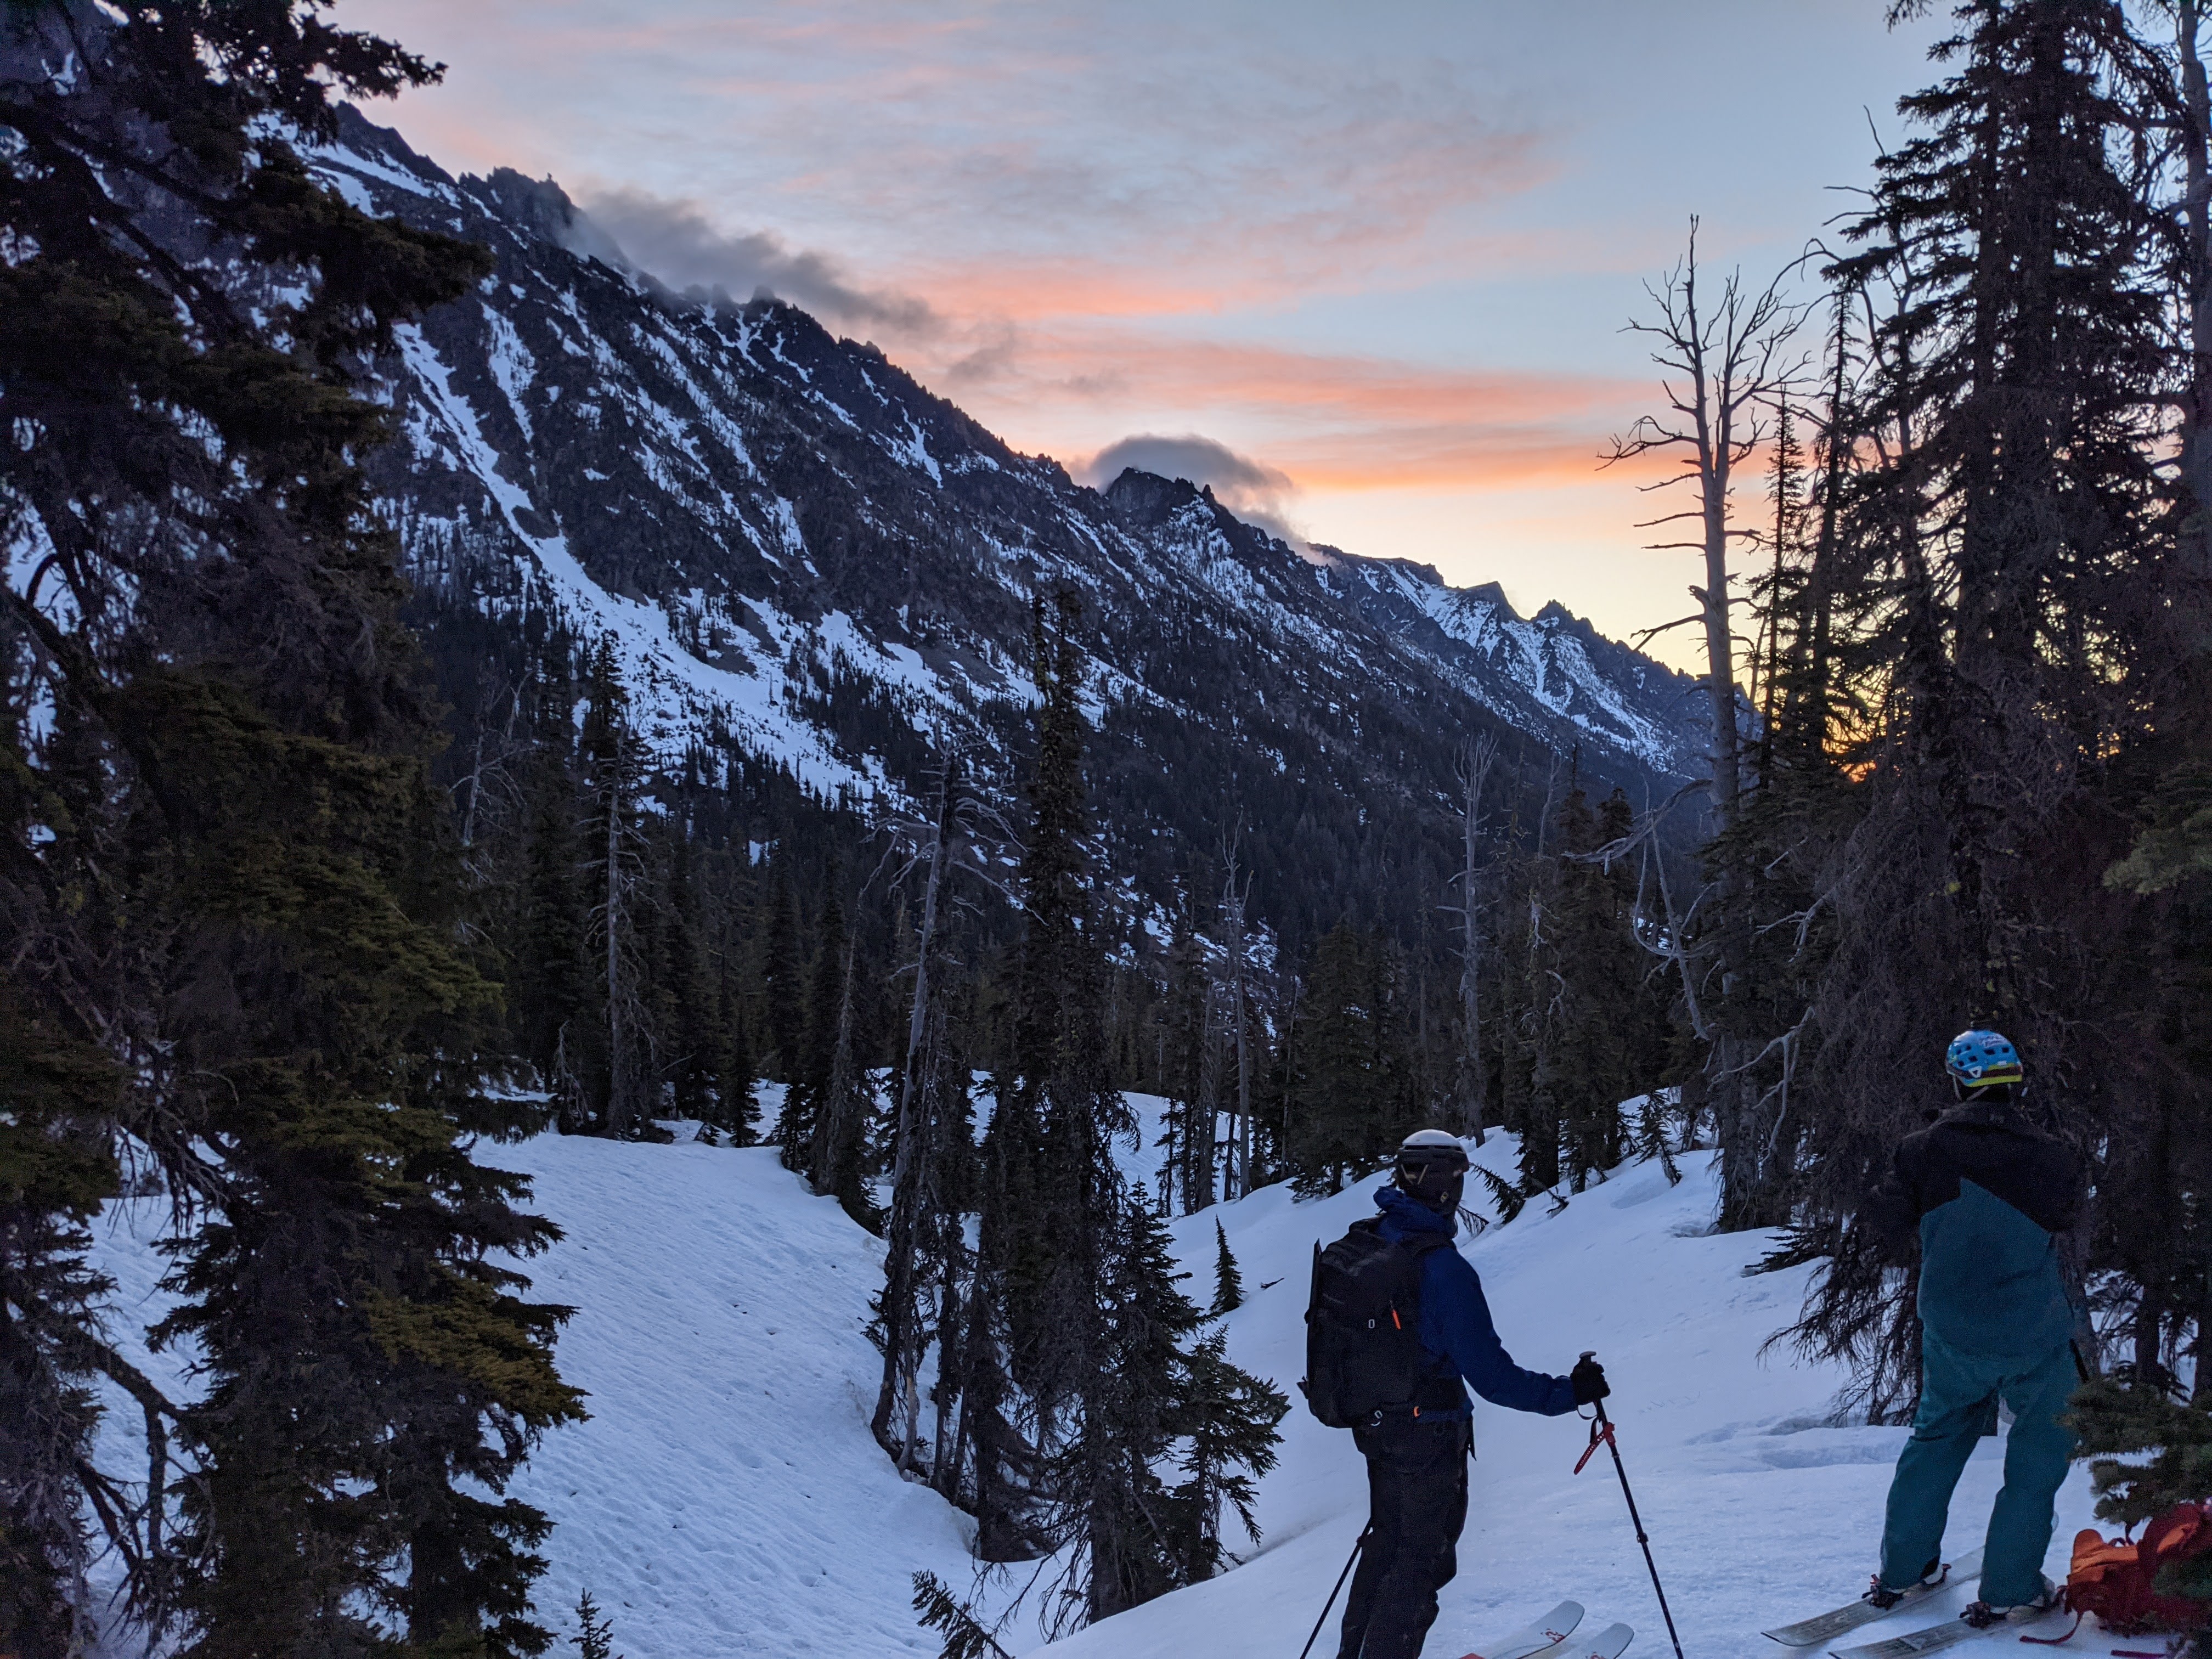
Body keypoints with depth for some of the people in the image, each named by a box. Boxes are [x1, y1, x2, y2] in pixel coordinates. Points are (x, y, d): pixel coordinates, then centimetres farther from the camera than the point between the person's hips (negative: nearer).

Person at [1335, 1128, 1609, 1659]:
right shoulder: (1444, 1268, -26)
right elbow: (1490, 1374, -25)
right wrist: (1568, 1393, -16)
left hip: (1376, 1428, 8)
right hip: (1430, 1435, -8)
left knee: (1387, 1543, 24)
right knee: (1424, 1561, 8)